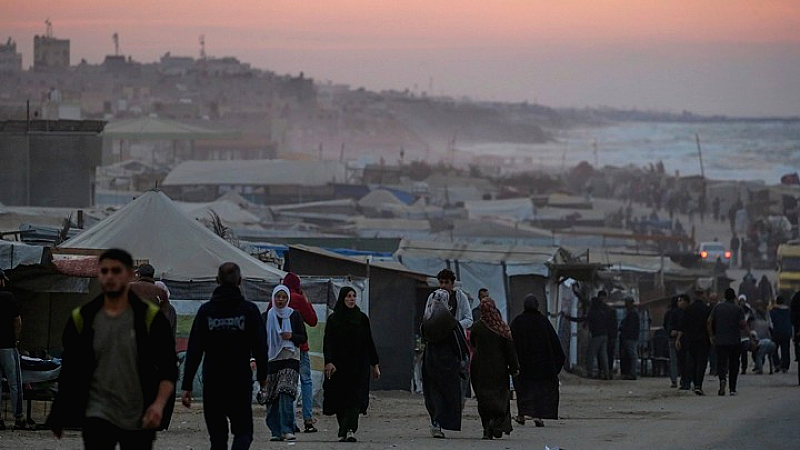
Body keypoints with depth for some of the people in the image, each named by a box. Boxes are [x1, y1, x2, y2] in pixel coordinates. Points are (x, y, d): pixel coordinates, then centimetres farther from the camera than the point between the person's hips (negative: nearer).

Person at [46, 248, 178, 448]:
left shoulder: (150, 318, -2)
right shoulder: (82, 319, 3)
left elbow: (169, 368, -2)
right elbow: (69, 371, 12)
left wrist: (159, 404, -18)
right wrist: (59, 417, 13)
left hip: (139, 419, 0)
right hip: (98, 415, 0)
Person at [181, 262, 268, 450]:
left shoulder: (206, 310, 1)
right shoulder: (249, 310, -3)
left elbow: (194, 350, -2)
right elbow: (259, 347, -2)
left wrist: (187, 385, -1)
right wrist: (262, 376, 13)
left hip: (212, 383, 2)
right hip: (241, 381, -2)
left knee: (217, 435, 11)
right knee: (243, 430, 5)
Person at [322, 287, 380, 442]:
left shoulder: (362, 318, 8)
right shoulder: (333, 320, 6)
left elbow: (369, 342, 11)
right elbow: (328, 342, -2)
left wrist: (374, 365, 10)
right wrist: (329, 361, -17)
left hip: (358, 365, -1)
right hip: (339, 364, 1)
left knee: (354, 399, -14)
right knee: (340, 400, 3)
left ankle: (349, 430, -26)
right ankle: (345, 431, 13)